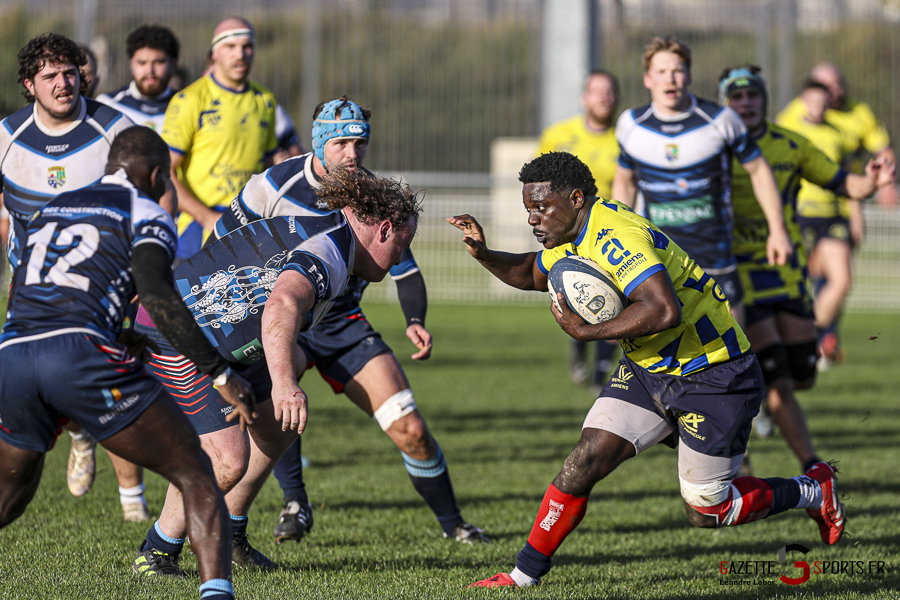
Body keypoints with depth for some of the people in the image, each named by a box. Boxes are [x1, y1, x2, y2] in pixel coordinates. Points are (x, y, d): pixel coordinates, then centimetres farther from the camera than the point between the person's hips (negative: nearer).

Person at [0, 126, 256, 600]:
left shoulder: (50, 209, 30)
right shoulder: (146, 215, 11)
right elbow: (156, 295, -6)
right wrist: (219, 373, -5)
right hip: (80, 352, -5)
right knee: (195, 476, 3)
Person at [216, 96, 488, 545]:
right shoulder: (274, 186, -15)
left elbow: (404, 269, 3)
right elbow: (222, 247, -3)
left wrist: (415, 321, -15)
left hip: (344, 323, 2)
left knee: (410, 430, -8)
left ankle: (452, 523, 13)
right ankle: (295, 504, -18)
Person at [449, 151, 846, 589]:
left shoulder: (617, 235, -29)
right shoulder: (572, 236, 1)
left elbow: (663, 310, -42)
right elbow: (529, 274, 22)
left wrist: (587, 331, -31)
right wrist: (483, 253, 3)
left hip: (713, 375, -8)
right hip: (648, 369, 8)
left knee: (705, 512, 2)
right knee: (586, 461, -7)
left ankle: (813, 491, 24)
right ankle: (525, 574, 2)